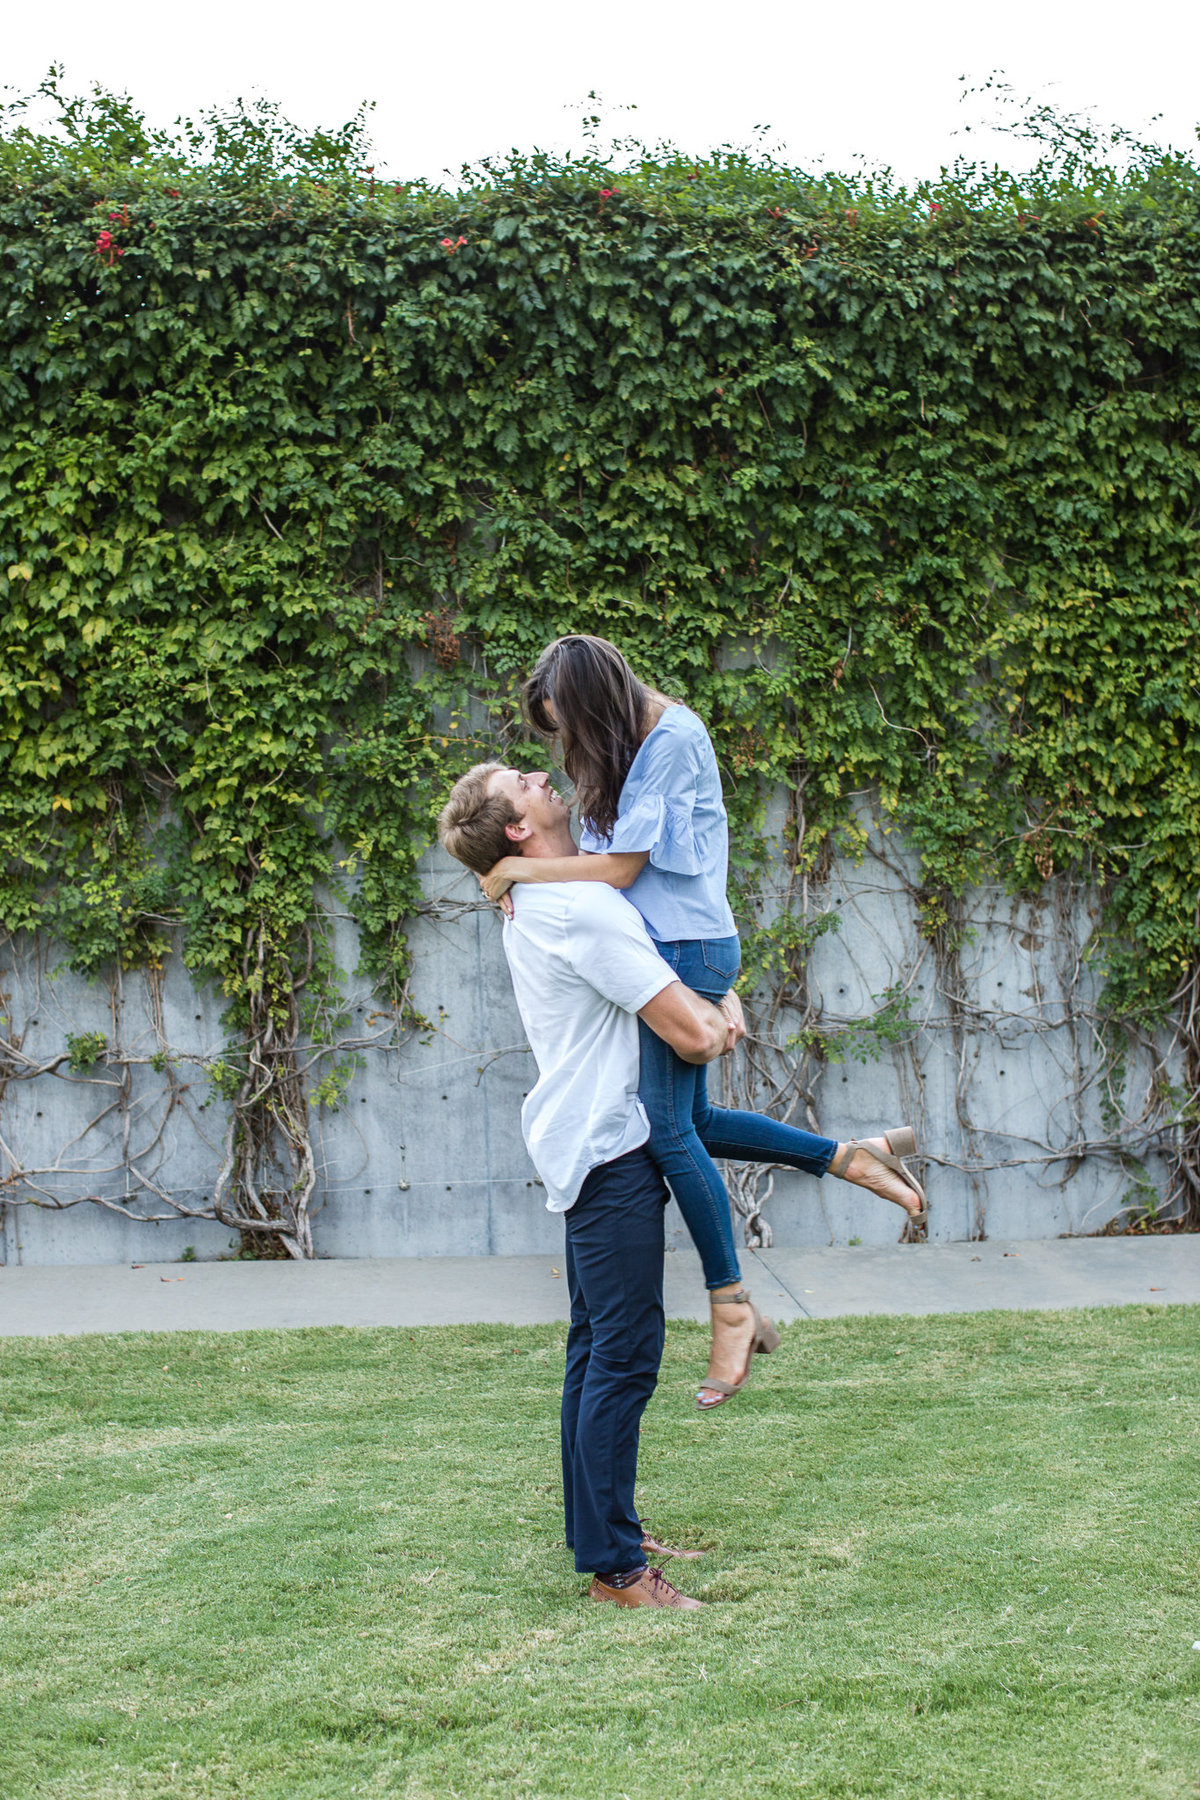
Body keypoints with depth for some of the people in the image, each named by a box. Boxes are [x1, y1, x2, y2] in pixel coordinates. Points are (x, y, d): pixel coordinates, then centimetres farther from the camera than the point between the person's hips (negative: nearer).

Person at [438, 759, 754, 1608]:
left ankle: (600, 1529, 26)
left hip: (587, 1146, 11)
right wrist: (717, 1025, 3)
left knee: (598, 1349, 17)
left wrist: (725, 1005, 4)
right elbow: (691, 1037, -21)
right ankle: (615, 1566, -5)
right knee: (624, 1355, -8)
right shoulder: (582, 908, -19)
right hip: (610, 1148, -11)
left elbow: (694, 961, 24)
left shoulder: (541, 904, 13)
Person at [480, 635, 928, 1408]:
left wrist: (519, 869, -11)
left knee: (667, 1126, -9)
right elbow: (607, 857, 14)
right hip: (664, 947, 10)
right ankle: (854, 1157, 18)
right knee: (692, 1122, 12)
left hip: (686, 947, -10)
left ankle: (731, 1305, -1)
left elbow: (621, 867, -17)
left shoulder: (673, 740, -16)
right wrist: (531, 879, 3)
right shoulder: (633, 743, 12)